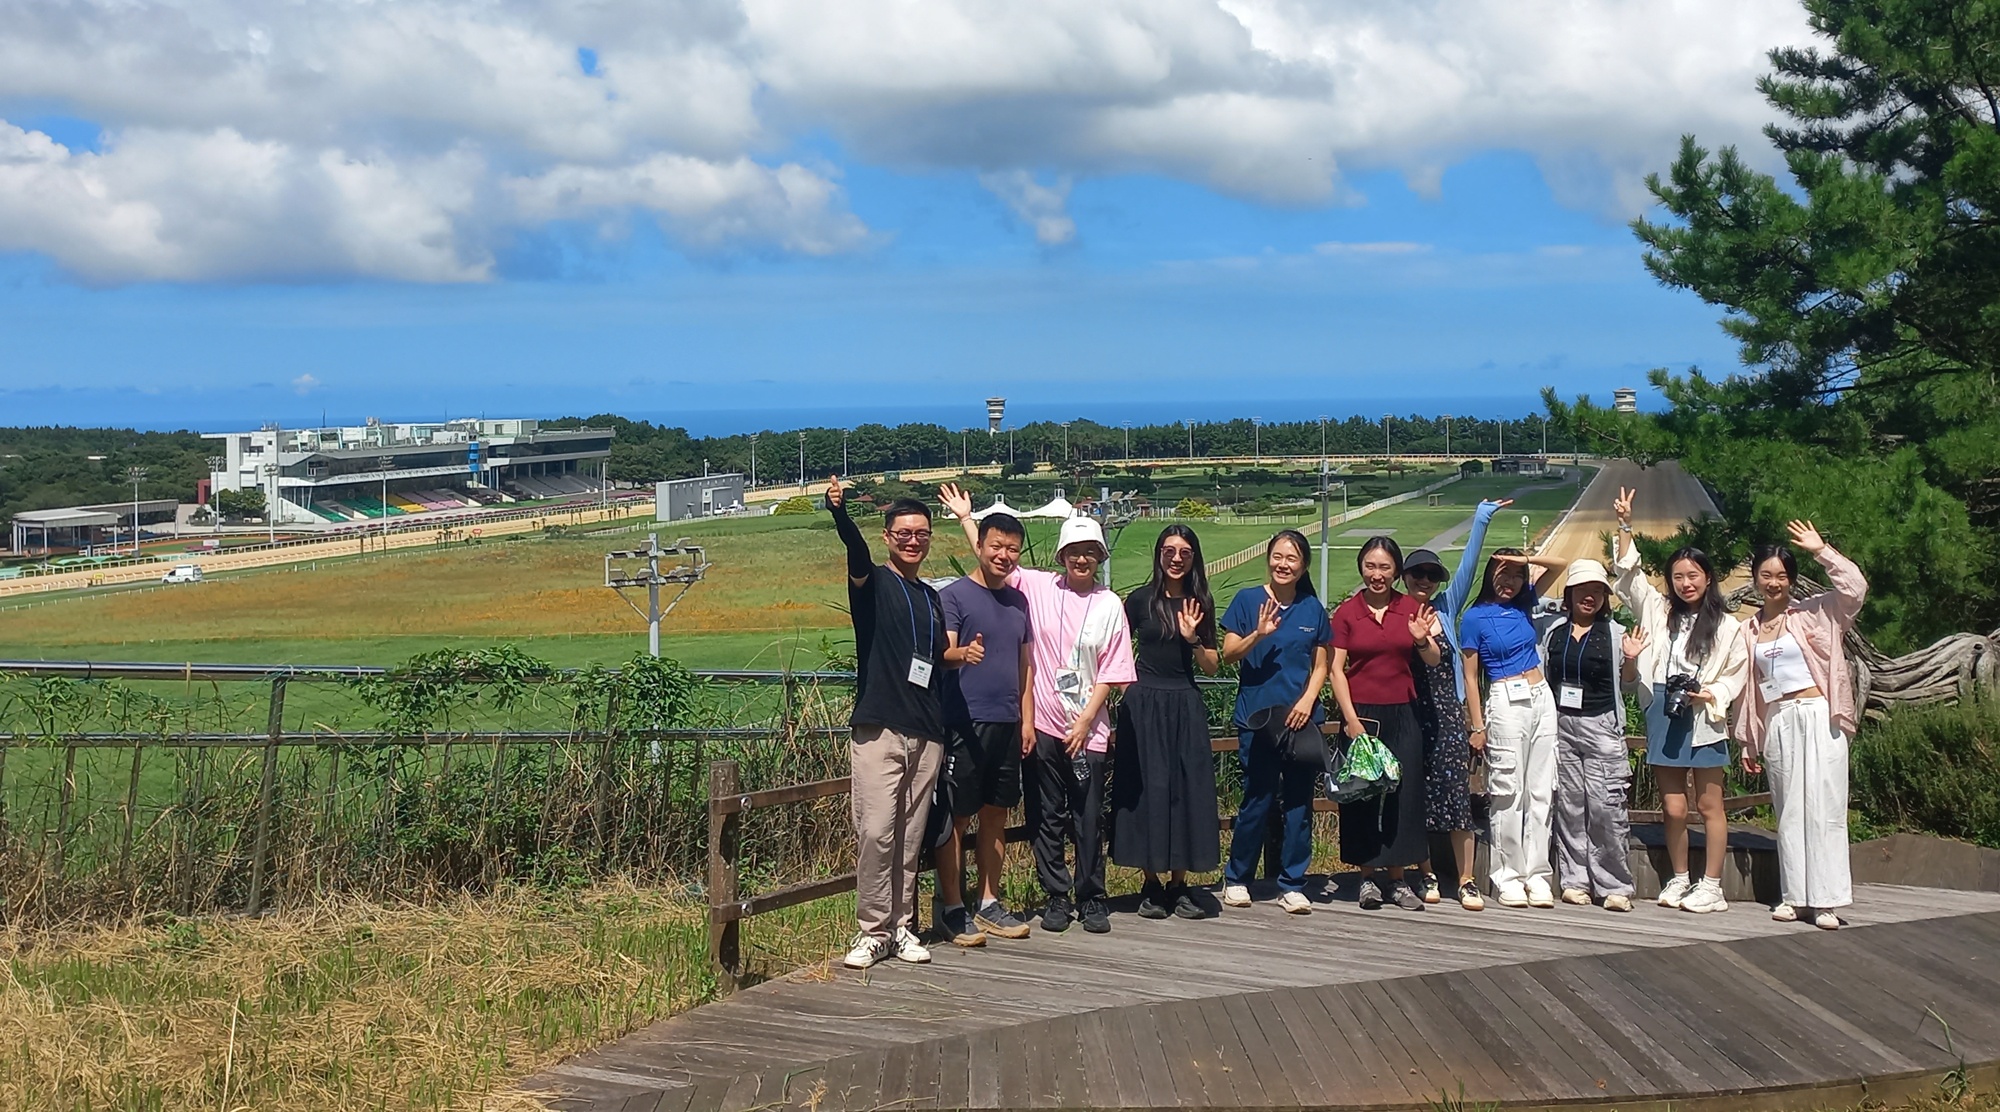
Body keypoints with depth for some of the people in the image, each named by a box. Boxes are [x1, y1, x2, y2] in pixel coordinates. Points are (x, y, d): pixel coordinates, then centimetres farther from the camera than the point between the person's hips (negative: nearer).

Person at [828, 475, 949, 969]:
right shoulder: (873, 583, 2)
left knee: (911, 836, 6)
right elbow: (856, 553, -21)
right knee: (876, 831, -11)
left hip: (927, 735, 5)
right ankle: (872, 931, -4)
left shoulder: (931, 598, 19)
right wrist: (840, 514, -42)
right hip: (878, 729, -5)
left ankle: (901, 927, 14)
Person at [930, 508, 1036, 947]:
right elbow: (942, 654, -15)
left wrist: (1027, 719, 12)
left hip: (1007, 724, 7)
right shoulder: (954, 595, -5)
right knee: (956, 816, -2)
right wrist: (963, 653, -37)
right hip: (964, 723, -6)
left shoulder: (1017, 601, 15)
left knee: (995, 814, 11)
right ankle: (951, 909, 3)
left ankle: (989, 904, 19)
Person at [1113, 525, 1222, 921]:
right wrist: (1124, 682, -8)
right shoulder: (1141, 600, 0)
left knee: (1188, 789, 1)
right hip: (1144, 705, -3)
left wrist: (1193, 639, -8)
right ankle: (1151, 884, 4)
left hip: (1185, 706, 3)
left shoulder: (1200, 604, 8)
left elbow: (1212, 666, 8)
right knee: (1147, 788, -3)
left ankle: (1179, 883, 8)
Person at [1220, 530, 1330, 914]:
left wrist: (1307, 701, -5)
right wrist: (1259, 633, -20)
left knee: (1299, 802, 3)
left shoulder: (1312, 608, 9)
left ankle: (1292, 885, 12)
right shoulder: (1248, 599, 2)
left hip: (1301, 718, 3)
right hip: (1257, 715, -2)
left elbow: (1320, 666, 11)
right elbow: (1229, 653, -3)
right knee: (1258, 800, -1)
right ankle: (1236, 878, 15)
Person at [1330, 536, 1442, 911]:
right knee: (1361, 794, 1)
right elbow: (1336, 669, -3)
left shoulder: (1411, 609, 5)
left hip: (1402, 714, 1)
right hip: (1360, 713, -1)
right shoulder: (1346, 612, 1)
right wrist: (1350, 718, -12)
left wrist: (1422, 640, -20)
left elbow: (1434, 661, 2)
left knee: (1402, 795, 2)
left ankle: (1399, 879, 8)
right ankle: (1367, 877, 9)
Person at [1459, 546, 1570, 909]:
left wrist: (1527, 559, -2)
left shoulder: (1525, 604, 11)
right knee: (1508, 792, -4)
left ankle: (1536, 874, 6)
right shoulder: (1475, 618, -1)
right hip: (1505, 703, -5)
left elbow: (1561, 565, 15)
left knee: (1541, 790, 3)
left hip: (1542, 699, 5)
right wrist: (1478, 725, -6)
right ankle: (1507, 877, 1)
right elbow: (1470, 676, -2)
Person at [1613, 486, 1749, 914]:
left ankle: (1711, 887, 4)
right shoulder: (1659, 613, 11)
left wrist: (1712, 695, -12)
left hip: (1704, 718, -3)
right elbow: (1629, 577, 10)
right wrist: (1625, 527, 3)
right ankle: (1679, 880, 16)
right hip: (1663, 716, 3)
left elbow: (1737, 672, 6)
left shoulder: (1725, 626, 3)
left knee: (1709, 804, 0)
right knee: (1673, 807, 3)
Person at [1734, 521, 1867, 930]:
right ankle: (1795, 896, 10)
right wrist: (1748, 742, 16)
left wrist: (1821, 551, -15)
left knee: (1822, 807, -6)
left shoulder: (1813, 614, 2)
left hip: (1816, 718, -4)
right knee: (1788, 811, 6)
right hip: (1776, 723, 4)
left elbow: (1855, 588, -14)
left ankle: (1826, 900, -6)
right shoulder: (1749, 630, 14)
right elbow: (1748, 688, 17)